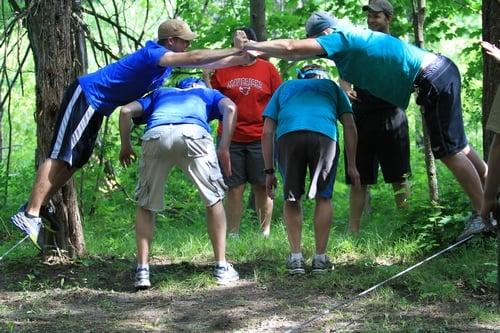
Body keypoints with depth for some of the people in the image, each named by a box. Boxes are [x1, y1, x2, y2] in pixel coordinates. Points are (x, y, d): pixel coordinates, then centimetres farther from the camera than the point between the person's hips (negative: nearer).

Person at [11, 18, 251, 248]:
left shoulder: (167, 59, 8)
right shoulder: (153, 53, -20)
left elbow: (204, 62, 15)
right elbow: (195, 58, -29)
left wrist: (244, 58, 11)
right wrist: (235, 50, -24)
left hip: (96, 107, 10)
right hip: (84, 96, -10)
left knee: (76, 161, 9)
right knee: (61, 157, -14)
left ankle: (35, 206, 14)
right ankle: (28, 215, -16)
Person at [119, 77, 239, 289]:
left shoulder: (159, 94, 42)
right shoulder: (208, 93, 38)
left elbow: (126, 111, 25)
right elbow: (230, 108, 15)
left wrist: (126, 147, 30)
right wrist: (224, 149, 11)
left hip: (156, 135, 2)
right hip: (194, 134, -1)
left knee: (145, 206, 17)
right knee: (214, 200, 17)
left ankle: (142, 270, 9)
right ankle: (221, 268, 16)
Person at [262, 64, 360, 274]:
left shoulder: (285, 88, 36)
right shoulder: (331, 86, 35)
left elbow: (267, 133, 24)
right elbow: (350, 127, 21)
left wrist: (269, 171, 24)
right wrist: (352, 166, 20)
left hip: (288, 137, 1)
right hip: (324, 136, 0)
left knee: (291, 198, 16)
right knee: (323, 197, 15)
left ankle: (296, 257, 13)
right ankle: (320, 259, 15)